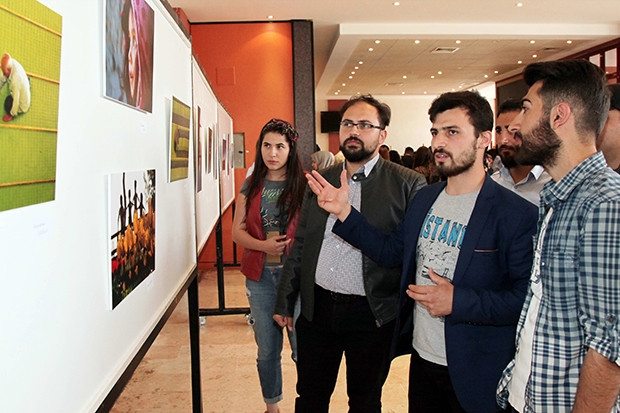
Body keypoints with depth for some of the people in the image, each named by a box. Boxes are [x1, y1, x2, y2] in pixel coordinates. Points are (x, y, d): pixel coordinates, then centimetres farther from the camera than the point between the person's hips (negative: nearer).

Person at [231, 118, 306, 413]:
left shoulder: (303, 185, -4)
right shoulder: (251, 187, 7)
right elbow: (237, 231, 2)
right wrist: (264, 245, -15)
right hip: (260, 278, 4)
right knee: (267, 351, 15)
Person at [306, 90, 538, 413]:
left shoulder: (517, 214, -17)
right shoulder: (424, 198, 4)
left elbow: (527, 298, -19)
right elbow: (391, 251, 9)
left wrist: (459, 301, -26)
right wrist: (345, 213, 1)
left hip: (476, 374, -6)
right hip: (422, 357, 6)